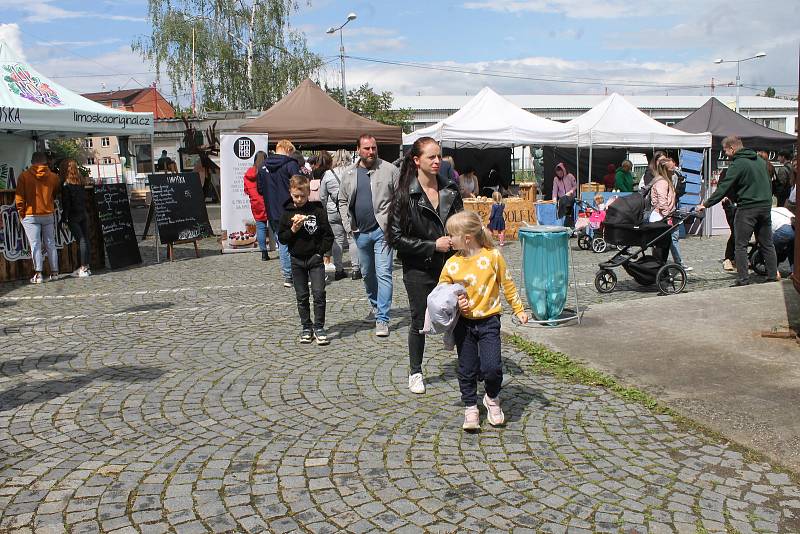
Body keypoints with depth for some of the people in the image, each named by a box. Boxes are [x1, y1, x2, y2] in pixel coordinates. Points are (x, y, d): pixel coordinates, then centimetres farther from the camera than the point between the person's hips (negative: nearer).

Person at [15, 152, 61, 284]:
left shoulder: (24, 176, -5)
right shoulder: (53, 176, 1)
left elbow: (19, 197, -7)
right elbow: (56, 194, 9)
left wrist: (21, 213, 2)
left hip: (31, 216, -2)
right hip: (49, 215, 2)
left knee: (35, 245, -2)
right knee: (50, 244, 10)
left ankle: (38, 274, -7)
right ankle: (54, 272, 12)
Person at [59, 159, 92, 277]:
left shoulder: (65, 184, -9)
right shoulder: (80, 181, 9)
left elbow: (66, 202, -11)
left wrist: (64, 216, -8)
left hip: (73, 216, -6)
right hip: (84, 214, 6)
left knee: (81, 240, -6)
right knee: (85, 239, 7)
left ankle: (84, 268, -4)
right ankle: (86, 266, 13)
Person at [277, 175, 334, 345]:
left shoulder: (317, 210, -5)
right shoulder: (287, 213, 1)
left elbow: (328, 235, -1)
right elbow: (282, 238, 2)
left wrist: (321, 252, -8)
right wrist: (293, 230, -14)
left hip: (315, 258, -2)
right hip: (297, 260, 2)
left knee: (319, 293, -8)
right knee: (302, 296, 9)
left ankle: (319, 327, 3)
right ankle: (306, 328, 19)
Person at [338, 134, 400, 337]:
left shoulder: (389, 170, -4)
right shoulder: (349, 174, 8)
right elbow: (343, 201, 16)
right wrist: (348, 225, 5)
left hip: (382, 231, -5)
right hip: (361, 233, 5)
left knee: (383, 273, -9)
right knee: (367, 273, 18)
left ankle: (382, 319, -7)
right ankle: (375, 304, 41)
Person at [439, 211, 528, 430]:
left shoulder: (493, 256, -9)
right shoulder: (452, 264, -4)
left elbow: (507, 284, 2)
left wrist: (519, 310, 6)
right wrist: (455, 301, -12)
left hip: (488, 321, -2)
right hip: (463, 323, 2)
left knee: (492, 367, -10)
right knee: (467, 369, 8)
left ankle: (492, 399, 20)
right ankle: (470, 408, 27)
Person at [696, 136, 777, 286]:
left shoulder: (738, 164, -11)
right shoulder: (760, 160, 13)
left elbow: (723, 188, -15)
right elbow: (769, 184, 20)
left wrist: (706, 204, -12)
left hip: (747, 208, -7)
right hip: (765, 206, 7)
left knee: (741, 245, -1)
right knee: (767, 244, 13)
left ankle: (743, 280, -4)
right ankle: (773, 277, 16)